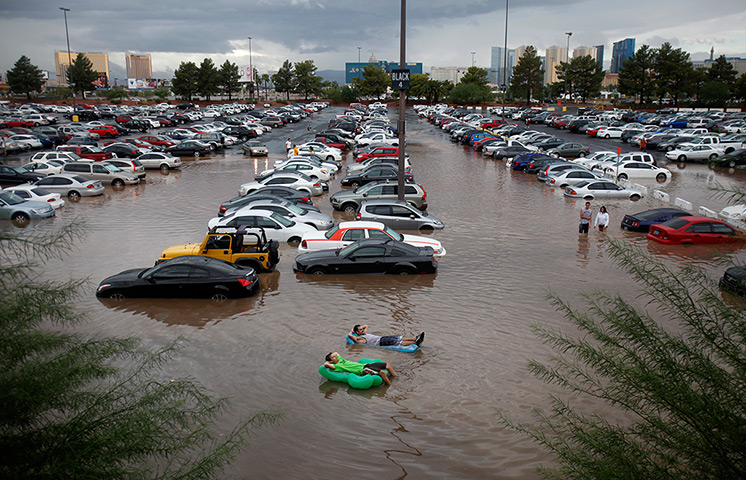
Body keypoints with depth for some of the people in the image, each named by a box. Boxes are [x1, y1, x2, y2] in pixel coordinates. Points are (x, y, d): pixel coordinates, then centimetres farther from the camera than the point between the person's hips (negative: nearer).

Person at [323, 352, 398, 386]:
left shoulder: (340, 359, 20)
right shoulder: (336, 366, -5)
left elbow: (336, 353, 41)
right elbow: (326, 365, -21)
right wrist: (328, 362, 0)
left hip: (365, 365, 9)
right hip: (362, 370, -9)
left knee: (388, 365, 3)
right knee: (382, 372, -30)